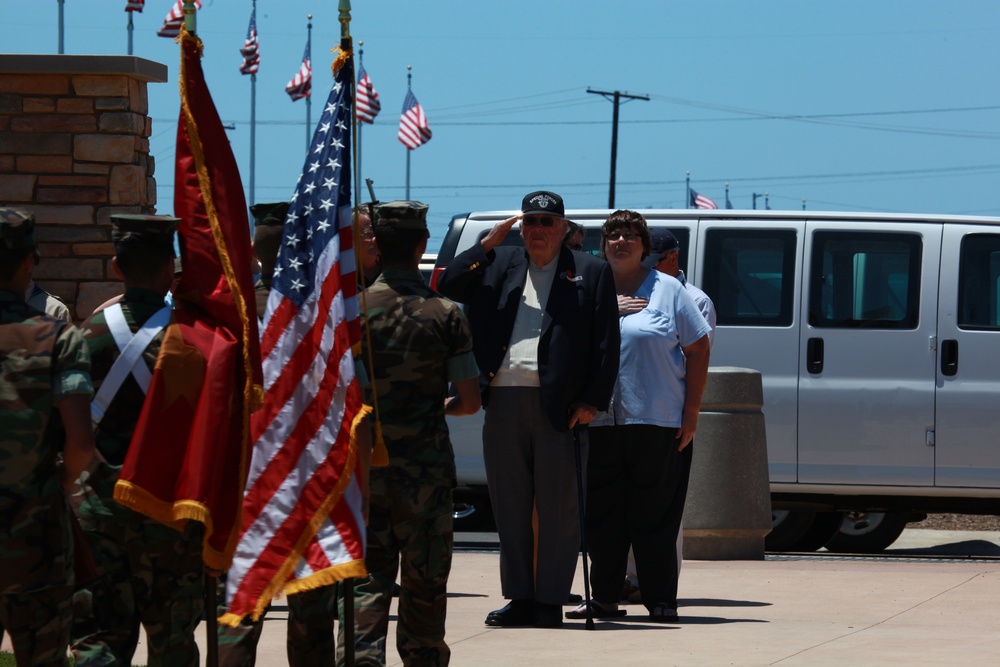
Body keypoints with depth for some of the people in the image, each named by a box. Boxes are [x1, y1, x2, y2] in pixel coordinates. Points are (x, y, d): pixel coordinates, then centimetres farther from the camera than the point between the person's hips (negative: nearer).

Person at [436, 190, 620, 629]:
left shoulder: (590, 273, 7)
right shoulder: (498, 265, 16)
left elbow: (606, 343, 2)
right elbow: (448, 287, 5)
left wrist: (592, 401, -6)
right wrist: (488, 243, 0)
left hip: (559, 406, -4)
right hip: (503, 403, 4)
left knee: (557, 509, -1)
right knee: (509, 506, 7)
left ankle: (550, 603, 3)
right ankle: (520, 599, 14)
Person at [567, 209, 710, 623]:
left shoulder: (667, 290, 6)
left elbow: (698, 351, 4)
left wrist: (691, 413, -3)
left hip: (657, 421, -3)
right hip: (599, 422, 3)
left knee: (653, 516, -3)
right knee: (601, 516, 3)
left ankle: (661, 600, 4)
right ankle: (604, 598, 11)